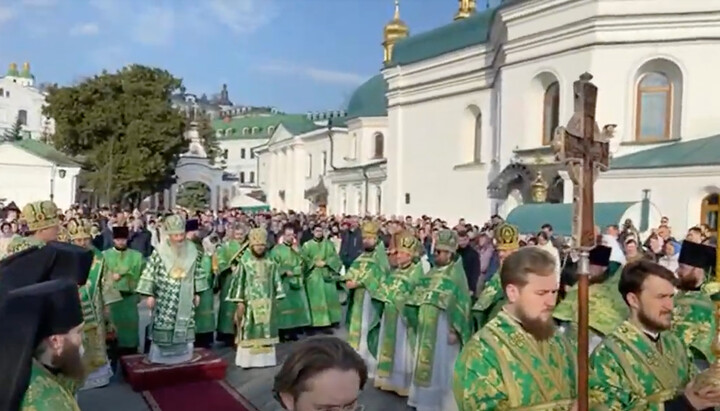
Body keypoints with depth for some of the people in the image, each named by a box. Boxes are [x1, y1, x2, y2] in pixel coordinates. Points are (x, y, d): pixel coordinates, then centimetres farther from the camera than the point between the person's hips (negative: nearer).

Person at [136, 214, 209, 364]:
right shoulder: (159, 252, -9)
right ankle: (161, 355, 12)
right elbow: (150, 272, -7)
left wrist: (197, 293, 9)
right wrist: (150, 295, -9)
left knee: (185, 325, 7)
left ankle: (183, 354, 21)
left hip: (185, 298, 3)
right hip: (165, 298, -3)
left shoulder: (192, 250, 0)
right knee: (163, 324, 0)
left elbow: (197, 272, 7)